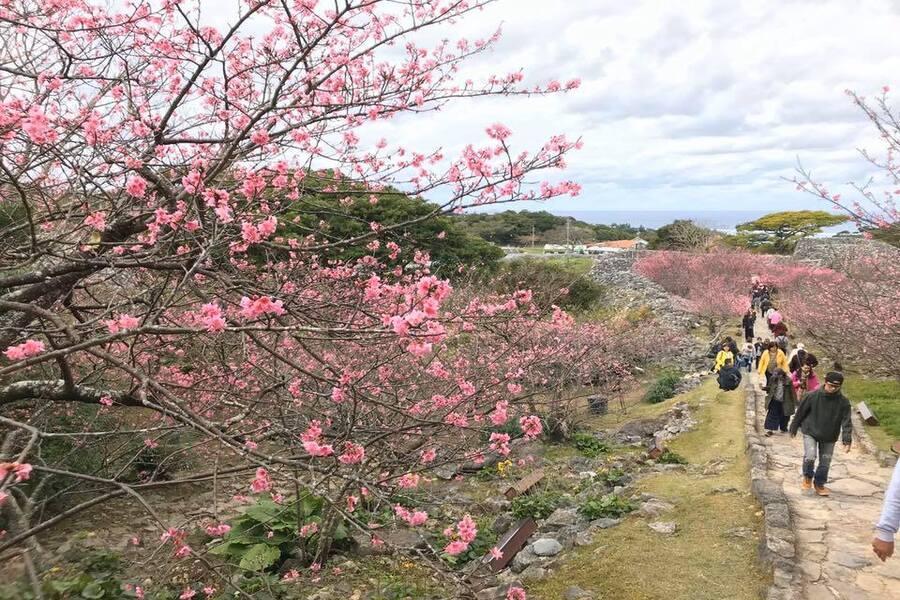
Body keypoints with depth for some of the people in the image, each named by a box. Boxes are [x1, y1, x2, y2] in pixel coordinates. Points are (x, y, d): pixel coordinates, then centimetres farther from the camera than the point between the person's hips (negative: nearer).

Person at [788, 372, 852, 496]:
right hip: (810, 432, -2)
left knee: (825, 462, 9)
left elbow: (846, 422, -8)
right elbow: (801, 412, -3)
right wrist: (794, 428, 4)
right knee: (810, 457, -16)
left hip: (829, 437, 2)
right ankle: (807, 477, 12)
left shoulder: (843, 402, -9)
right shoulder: (813, 396, -14)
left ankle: (819, 484, 31)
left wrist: (847, 440, -16)